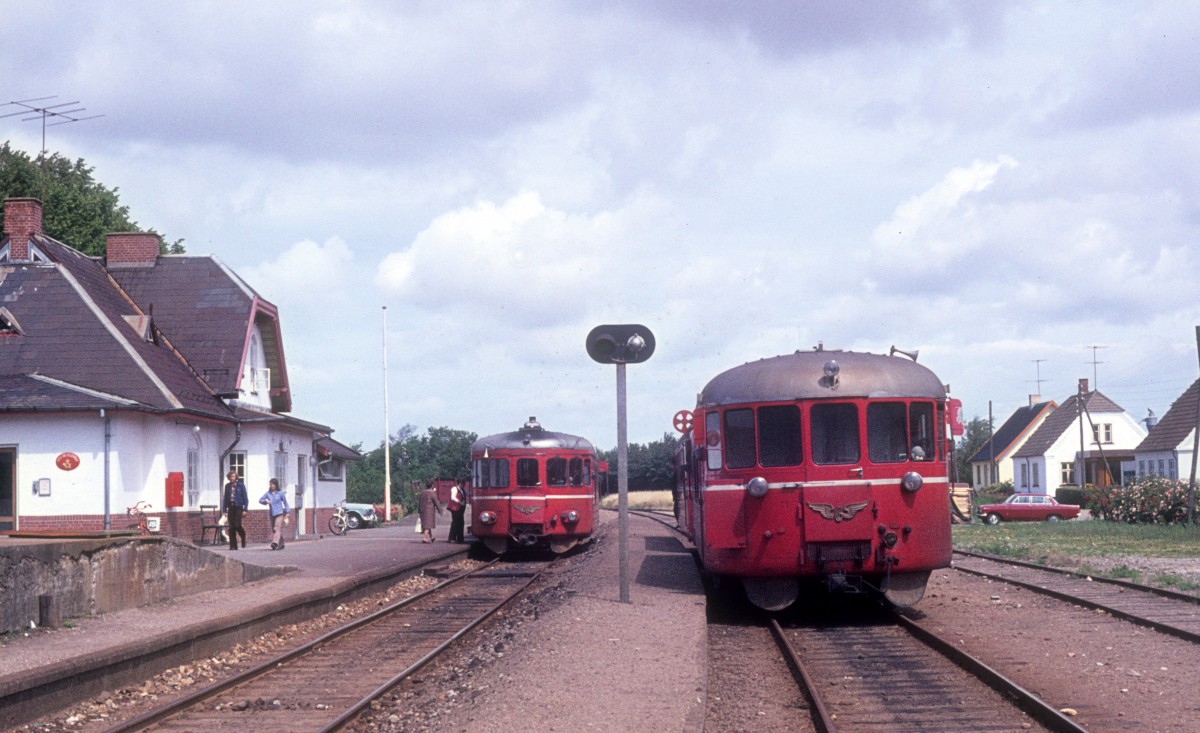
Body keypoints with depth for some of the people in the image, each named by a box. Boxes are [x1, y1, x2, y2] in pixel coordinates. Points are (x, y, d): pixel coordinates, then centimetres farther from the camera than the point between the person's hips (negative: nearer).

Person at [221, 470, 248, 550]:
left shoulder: (240, 485, 0)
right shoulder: (227, 486, 10)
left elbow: (245, 497, 0)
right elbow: (225, 498, 13)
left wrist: (245, 509, -7)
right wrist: (224, 510, 7)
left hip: (238, 507, -4)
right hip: (230, 507, 4)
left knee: (237, 525, -14)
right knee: (231, 527, 0)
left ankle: (243, 537, 16)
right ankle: (233, 545, 5)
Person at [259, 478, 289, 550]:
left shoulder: (280, 493, -2)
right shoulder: (268, 494, 6)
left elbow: (285, 502, 6)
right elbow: (260, 500, 10)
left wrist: (286, 513, 5)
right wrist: (265, 501, -11)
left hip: (279, 513, -5)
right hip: (272, 514, 5)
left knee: (277, 528, -18)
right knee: (273, 529, 9)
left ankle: (275, 543, -30)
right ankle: (281, 544, 20)